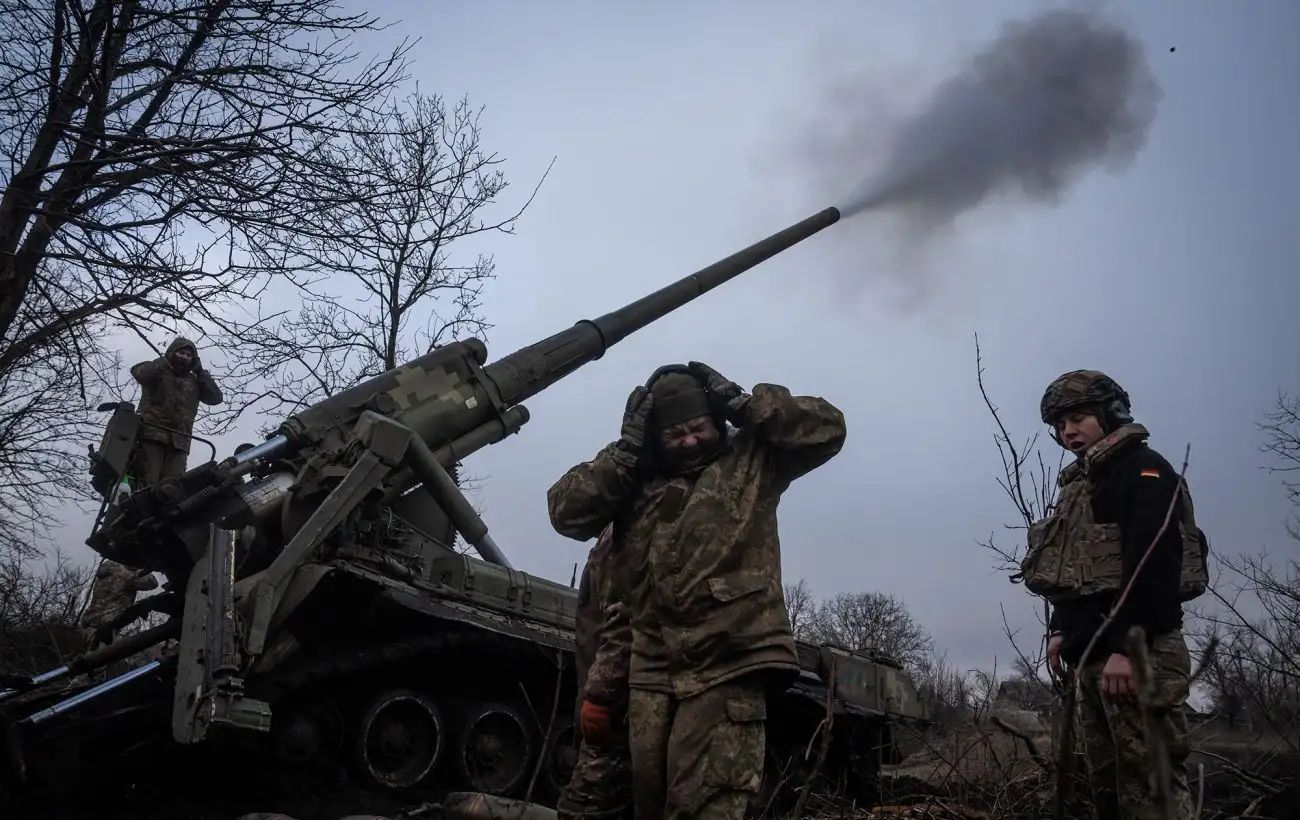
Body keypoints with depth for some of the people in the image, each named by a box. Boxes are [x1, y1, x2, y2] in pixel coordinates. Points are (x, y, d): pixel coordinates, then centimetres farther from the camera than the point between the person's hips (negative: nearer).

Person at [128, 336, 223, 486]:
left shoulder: (194, 381, 22)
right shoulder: (158, 371, 15)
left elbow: (216, 398, 11)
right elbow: (139, 373, -6)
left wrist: (200, 372, 8)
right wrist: (165, 361, 0)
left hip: (178, 442, 3)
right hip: (151, 434, -3)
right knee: (146, 484, -15)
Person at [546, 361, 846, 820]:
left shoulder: (750, 460, 11)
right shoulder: (635, 479, 16)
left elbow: (827, 428, 4)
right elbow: (565, 512, 6)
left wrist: (742, 403, 1)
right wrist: (626, 450, 1)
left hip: (727, 666, -3)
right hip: (651, 670, 4)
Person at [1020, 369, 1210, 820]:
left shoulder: (1142, 468, -4)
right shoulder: (1081, 484, 23)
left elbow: (1152, 559, -17)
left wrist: (1126, 645, -24)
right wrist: (1060, 628, 10)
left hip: (1137, 652, -9)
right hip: (1094, 654, 9)